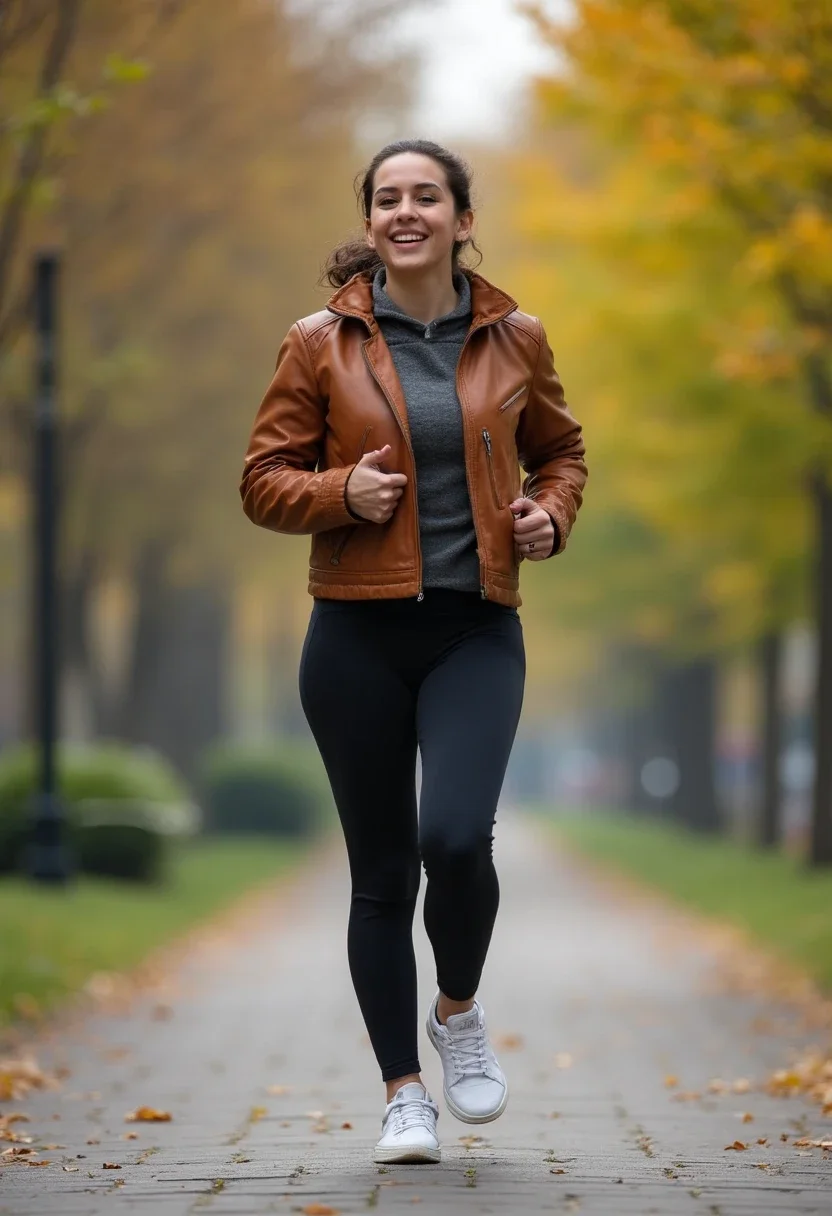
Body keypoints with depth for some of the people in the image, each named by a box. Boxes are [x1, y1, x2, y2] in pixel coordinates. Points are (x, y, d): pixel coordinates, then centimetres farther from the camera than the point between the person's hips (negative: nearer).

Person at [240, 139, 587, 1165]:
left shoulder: (513, 340, 5)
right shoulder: (322, 343, 0)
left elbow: (559, 449, 21)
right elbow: (264, 481, 3)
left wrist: (551, 512, 1)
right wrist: (342, 491, -16)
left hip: (477, 630, 0)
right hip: (359, 634, 0)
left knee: (458, 837, -20)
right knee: (382, 872, 5)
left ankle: (458, 1010, 11)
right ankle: (404, 1094, 19)